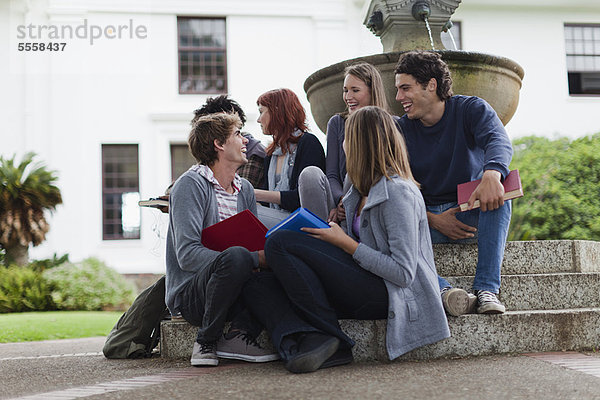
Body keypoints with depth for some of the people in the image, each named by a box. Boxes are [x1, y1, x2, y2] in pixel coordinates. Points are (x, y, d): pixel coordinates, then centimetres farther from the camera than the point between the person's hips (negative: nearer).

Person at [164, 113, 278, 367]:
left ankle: (240, 334, -16)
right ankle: (206, 341, -16)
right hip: (189, 294, -6)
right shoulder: (191, 185, -10)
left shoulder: (245, 189, 14)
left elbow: (255, 243, 11)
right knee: (235, 256, -36)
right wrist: (254, 258, -28)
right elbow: (187, 255, -21)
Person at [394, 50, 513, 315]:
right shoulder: (401, 130, 3)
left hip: (473, 214, -1)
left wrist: (491, 175, -51)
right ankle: (442, 290, -46)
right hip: (427, 219, 1)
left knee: (498, 181, -32)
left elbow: (499, 142, -26)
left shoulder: (472, 109, -4)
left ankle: (487, 288, -38)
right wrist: (433, 220, -21)